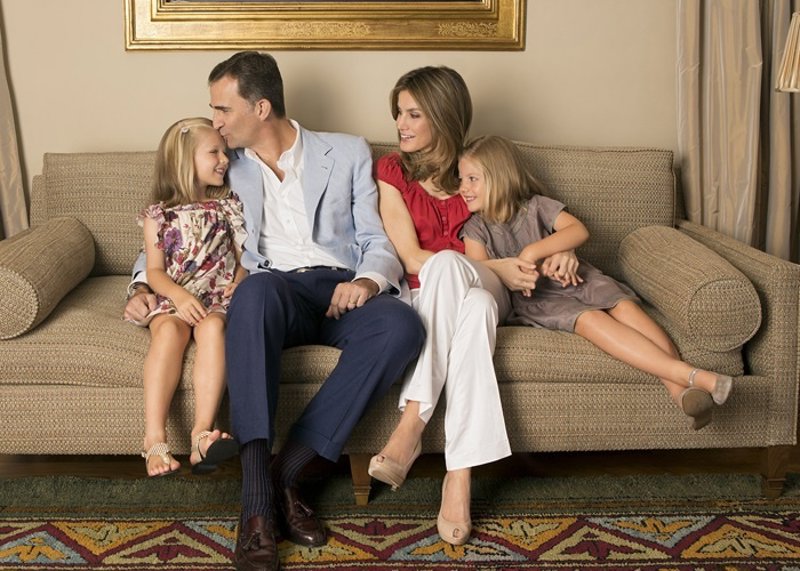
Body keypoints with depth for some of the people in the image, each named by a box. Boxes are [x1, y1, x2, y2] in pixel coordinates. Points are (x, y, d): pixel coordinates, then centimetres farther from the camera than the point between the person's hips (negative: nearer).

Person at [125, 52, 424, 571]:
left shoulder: (348, 153, 17)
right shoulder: (225, 169, 21)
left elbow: (378, 240, 10)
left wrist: (369, 279, -13)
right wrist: (144, 286, 4)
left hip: (343, 292, 0)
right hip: (276, 291, 0)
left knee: (403, 325, -35)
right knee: (256, 288, -39)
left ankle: (289, 469, -27)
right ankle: (257, 499, -43)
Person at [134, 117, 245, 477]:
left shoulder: (228, 207, 17)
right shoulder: (159, 215, 12)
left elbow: (244, 258, 13)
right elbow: (155, 271, 5)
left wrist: (238, 283, -9)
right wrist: (180, 296, -15)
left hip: (218, 299, 0)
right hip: (173, 299, 0)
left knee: (212, 326, -34)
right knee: (169, 330, -34)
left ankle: (202, 434, -46)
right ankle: (154, 439, -42)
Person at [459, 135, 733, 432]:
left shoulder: (536, 206, 9)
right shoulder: (476, 229, 9)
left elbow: (579, 231, -7)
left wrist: (534, 251, -18)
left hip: (574, 278, 3)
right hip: (533, 299, -3)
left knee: (625, 306, -27)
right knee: (590, 319, -32)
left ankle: (680, 390, -42)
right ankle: (696, 377, -44)